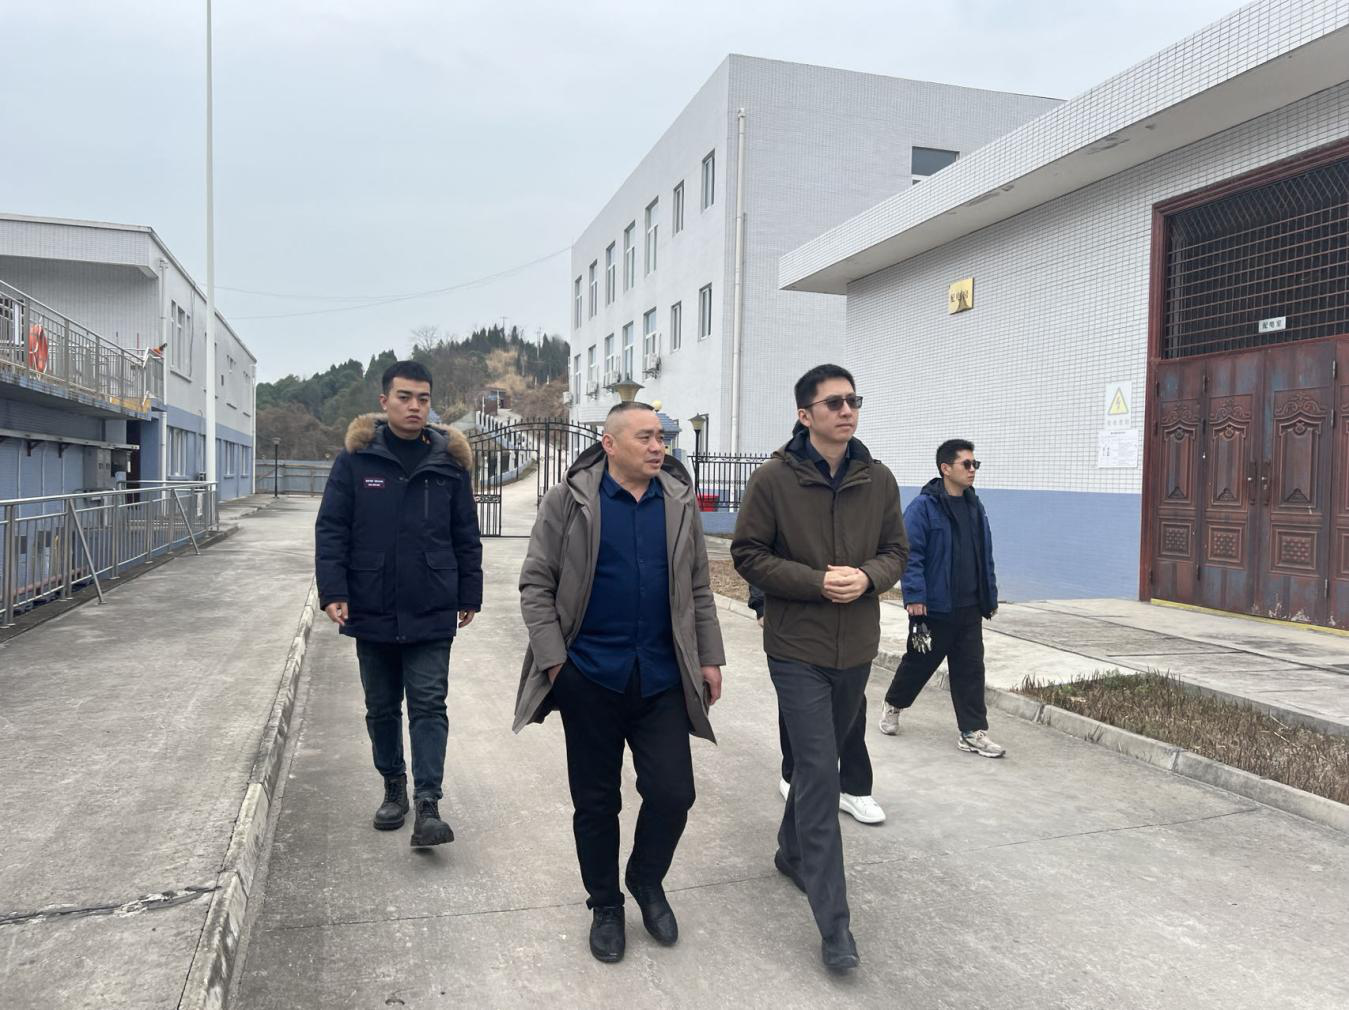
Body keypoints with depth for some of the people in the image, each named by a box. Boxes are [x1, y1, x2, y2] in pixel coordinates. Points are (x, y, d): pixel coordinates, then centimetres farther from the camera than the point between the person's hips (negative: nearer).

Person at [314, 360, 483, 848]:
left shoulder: (450, 461, 1)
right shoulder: (356, 458, -2)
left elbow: (466, 536, 6)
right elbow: (330, 529, -2)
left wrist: (469, 596, 6)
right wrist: (333, 592, -11)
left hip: (432, 614, -1)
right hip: (372, 611, 1)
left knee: (428, 706, -2)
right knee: (381, 708, 15)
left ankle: (427, 805, 0)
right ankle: (393, 786, 33)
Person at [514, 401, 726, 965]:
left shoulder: (680, 501, 6)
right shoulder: (569, 500, -5)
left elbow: (698, 588, 11)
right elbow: (536, 584, -3)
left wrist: (709, 657, 8)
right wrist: (552, 657, -10)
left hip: (662, 678, 3)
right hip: (590, 677, -2)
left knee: (672, 793, 1)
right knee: (596, 801, 10)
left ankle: (647, 881, 31)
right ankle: (605, 905, 33)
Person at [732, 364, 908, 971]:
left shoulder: (879, 481, 2)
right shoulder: (774, 479, -9)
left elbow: (896, 551, 9)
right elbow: (748, 554, -7)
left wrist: (868, 576, -14)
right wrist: (816, 582, -18)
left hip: (856, 648, 5)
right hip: (797, 648, -4)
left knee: (819, 760, 21)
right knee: (819, 774, -7)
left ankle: (793, 852, 45)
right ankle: (834, 924, 1)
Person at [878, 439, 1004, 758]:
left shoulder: (975, 507, 10)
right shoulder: (923, 507, -12)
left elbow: (985, 557, 16)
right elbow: (911, 554, -16)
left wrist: (990, 598, 16)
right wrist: (914, 596, -21)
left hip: (969, 609, 6)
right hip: (933, 607, -6)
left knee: (970, 669, 6)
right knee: (919, 662, 10)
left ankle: (973, 732, 13)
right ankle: (892, 706, 35)